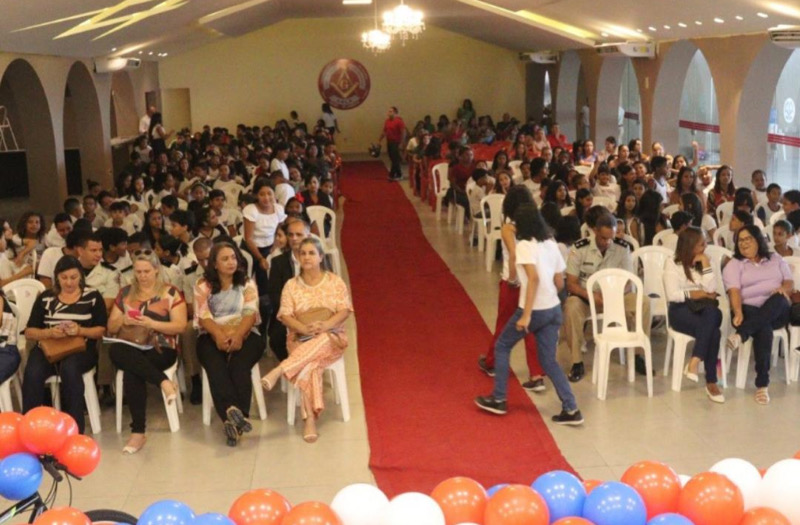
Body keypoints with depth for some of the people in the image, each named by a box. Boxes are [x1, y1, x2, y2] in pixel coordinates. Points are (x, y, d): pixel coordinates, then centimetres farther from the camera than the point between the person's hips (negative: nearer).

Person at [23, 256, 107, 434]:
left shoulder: (93, 296, 9)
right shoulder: (45, 298, 13)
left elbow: (102, 330, 4)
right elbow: (29, 332, 10)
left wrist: (80, 331, -16)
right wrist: (49, 332, -12)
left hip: (80, 348, -2)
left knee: (69, 368, -37)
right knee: (32, 373, -32)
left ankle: (74, 427, -28)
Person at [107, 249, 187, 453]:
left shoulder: (171, 293, 6)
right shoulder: (125, 293, 17)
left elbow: (180, 326, -3)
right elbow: (111, 328, 17)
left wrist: (152, 323, -16)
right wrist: (122, 320, -7)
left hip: (161, 349, -3)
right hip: (130, 349, 4)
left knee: (131, 373, -35)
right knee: (115, 351, -35)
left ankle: (138, 431, -31)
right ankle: (163, 381, -39)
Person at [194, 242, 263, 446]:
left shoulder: (247, 284, 14)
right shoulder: (203, 286, 12)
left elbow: (250, 313, 0)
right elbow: (203, 316, -1)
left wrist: (238, 335, -21)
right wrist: (219, 336, -21)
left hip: (244, 335, 0)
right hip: (212, 337, 0)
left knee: (239, 366, -32)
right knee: (216, 367, -33)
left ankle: (231, 419, -40)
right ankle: (233, 412, -50)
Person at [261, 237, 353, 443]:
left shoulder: (335, 281, 6)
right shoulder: (291, 285, 9)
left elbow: (345, 310, -2)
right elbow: (285, 315, 1)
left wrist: (326, 325, -21)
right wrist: (304, 328, -19)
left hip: (331, 336, 0)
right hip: (301, 338, 0)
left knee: (320, 342, -40)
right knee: (309, 365, -34)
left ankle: (278, 371, -46)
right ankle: (310, 419, -38)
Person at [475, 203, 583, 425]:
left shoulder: (524, 245, -12)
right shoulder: (551, 244, 9)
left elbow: (534, 278, -25)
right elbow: (559, 283, 11)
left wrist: (526, 315, -26)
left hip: (534, 311, -6)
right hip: (554, 309, 7)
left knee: (502, 347, 15)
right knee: (549, 361, 13)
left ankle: (498, 400, 19)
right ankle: (571, 410, 5)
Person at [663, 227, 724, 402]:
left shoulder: (703, 262, 14)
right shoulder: (673, 263, 1)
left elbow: (711, 290, 0)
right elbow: (672, 295, -9)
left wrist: (705, 265, -4)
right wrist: (698, 294, -4)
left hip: (703, 309, 4)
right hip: (681, 310, -4)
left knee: (712, 313, -36)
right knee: (713, 331, -32)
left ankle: (694, 362, -37)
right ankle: (711, 382, -31)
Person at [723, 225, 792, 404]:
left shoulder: (776, 260, 21)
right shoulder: (734, 264, 10)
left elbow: (790, 282, 13)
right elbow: (734, 291, -5)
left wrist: (784, 289, -13)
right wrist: (738, 313, -23)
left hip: (777, 312, 2)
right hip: (750, 309, -2)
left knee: (778, 299, -36)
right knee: (763, 329, -37)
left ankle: (741, 335, -51)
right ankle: (762, 384, -39)